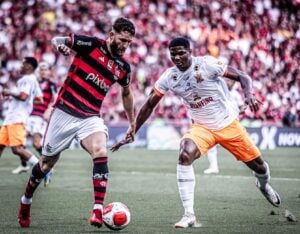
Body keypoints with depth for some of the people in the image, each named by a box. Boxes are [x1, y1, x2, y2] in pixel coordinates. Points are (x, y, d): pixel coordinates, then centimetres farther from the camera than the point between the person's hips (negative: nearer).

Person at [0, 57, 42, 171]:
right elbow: (39, 100, 23)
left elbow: (23, 96, -23)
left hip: (17, 119, -11)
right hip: (10, 119, 11)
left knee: (17, 149, -18)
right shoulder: (32, 79, 21)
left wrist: (10, 92, -6)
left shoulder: (27, 79, -9)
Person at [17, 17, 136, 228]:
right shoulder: (91, 44, -9)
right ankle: (25, 202, 33)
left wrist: (132, 122, 27)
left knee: (101, 153, -26)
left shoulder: (123, 67, 4)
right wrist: (61, 45, -27)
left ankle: (98, 211, -27)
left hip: (91, 117, 3)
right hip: (65, 111, -2)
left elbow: (126, 93, 22)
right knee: (47, 162, 9)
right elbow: (57, 40, -3)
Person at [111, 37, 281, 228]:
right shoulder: (169, 77, -9)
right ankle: (189, 216, -26)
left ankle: (264, 184, 49)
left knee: (258, 165, 7)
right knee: (185, 155, -28)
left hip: (229, 124, -2)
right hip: (202, 127, 2)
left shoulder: (207, 64, -20)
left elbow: (243, 77, -14)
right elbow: (149, 106, 0)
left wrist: (249, 95, -35)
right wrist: (131, 134, -4)